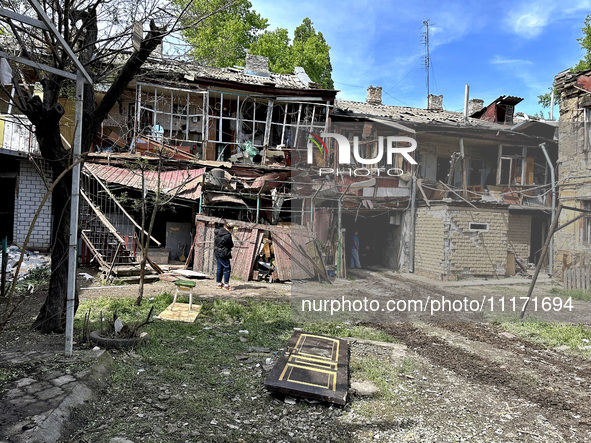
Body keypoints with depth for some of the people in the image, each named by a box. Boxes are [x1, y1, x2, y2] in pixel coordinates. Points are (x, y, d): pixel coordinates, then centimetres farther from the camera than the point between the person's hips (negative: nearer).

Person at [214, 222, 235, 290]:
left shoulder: (218, 232, 4)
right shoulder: (227, 236, -20)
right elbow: (231, 245, -10)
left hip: (217, 253, 9)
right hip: (223, 254, -9)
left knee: (220, 268, 17)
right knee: (227, 268, 0)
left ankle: (219, 284, 25)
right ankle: (226, 285, 2)